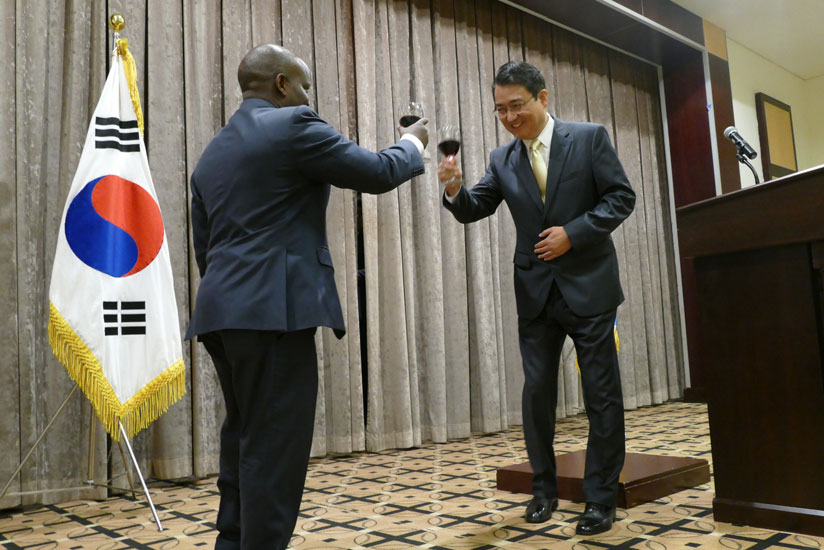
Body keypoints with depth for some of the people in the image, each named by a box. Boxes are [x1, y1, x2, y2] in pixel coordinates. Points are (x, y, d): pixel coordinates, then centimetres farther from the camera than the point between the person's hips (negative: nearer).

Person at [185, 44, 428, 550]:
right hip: (273, 309, -9)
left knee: (246, 441, 17)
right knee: (275, 447, -3)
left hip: (224, 311, 9)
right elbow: (379, 173, -2)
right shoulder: (293, 126, -6)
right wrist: (413, 143, 18)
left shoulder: (211, 154, 19)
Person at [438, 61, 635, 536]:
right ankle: (544, 489, 25)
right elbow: (473, 211, 3)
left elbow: (621, 197, -4)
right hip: (536, 292, 3)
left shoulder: (589, 137, -2)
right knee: (537, 393, 8)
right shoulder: (503, 160, 8)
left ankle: (601, 497, 16)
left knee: (602, 394, 3)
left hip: (588, 284, -3)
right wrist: (455, 189, -18)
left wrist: (573, 232, -16)